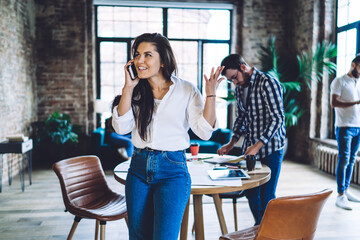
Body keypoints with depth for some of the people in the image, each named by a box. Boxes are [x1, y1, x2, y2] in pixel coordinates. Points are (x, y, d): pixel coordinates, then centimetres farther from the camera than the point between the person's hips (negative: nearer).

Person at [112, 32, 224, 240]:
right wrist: (128, 88, -8)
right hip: (139, 168, 4)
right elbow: (121, 127, -6)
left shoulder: (186, 90, -3)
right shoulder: (136, 91, 6)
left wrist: (210, 95, -17)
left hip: (172, 170, -4)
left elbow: (204, 131, -7)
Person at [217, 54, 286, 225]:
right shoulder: (239, 88, 9)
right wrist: (232, 143, 7)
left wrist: (258, 145, -24)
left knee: (266, 196, -1)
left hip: (270, 148, -7)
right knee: (250, 192, 14)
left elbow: (278, 118, -19)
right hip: (249, 148, 7)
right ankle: (259, 227, 32)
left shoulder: (268, 83, -15)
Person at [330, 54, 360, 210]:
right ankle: (340, 195, -5)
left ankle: (346, 190, 17)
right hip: (344, 126, -6)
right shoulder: (339, 81, -2)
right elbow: (334, 103, -14)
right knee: (344, 159, -8)